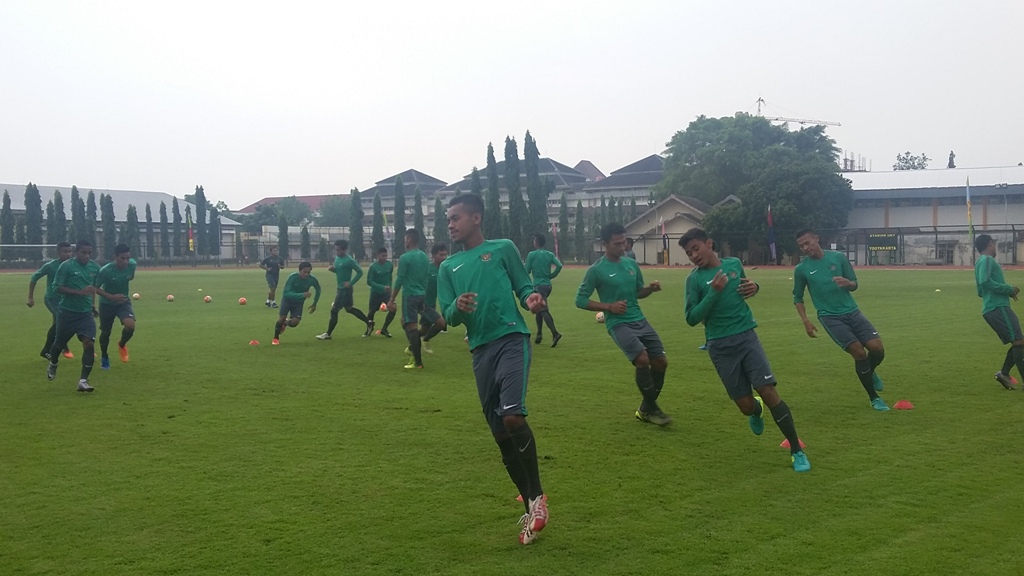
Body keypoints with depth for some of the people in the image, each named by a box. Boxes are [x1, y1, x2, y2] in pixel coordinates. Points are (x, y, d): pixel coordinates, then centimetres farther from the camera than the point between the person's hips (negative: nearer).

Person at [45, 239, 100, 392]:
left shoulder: (95, 267, 4)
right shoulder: (66, 266, -12)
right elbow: (58, 288, -15)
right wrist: (80, 292, -25)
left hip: (86, 313, 3)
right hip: (67, 312, -3)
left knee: (89, 343, -15)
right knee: (60, 343, 12)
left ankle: (83, 380, -13)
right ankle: (52, 365, 46)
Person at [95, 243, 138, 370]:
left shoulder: (131, 264, -17)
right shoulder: (105, 270, -28)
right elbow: (95, 288, -20)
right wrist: (111, 297, -30)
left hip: (124, 301, 2)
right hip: (107, 304, -2)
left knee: (130, 325, -24)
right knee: (105, 332, 10)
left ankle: (122, 345, 9)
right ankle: (104, 357, 40)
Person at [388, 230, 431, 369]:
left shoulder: (405, 257, -12)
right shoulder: (425, 257, 10)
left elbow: (399, 280, -12)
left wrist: (392, 300, -7)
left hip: (410, 295, -7)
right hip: (422, 295, 7)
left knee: (412, 327, -4)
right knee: (406, 322, 26)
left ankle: (417, 361, -3)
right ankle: (413, 348, 20)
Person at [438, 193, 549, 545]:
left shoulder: (503, 249, 7)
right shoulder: (448, 267, 17)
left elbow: (524, 288, 6)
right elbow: (448, 318, 11)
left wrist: (531, 299, -17)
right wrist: (458, 307, -12)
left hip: (512, 339, -5)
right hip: (480, 351, 5)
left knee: (512, 415, -24)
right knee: (500, 434, 6)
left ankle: (537, 496, -5)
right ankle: (531, 506, 20)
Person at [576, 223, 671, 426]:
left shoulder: (632, 263, 9)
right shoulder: (596, 270, -9)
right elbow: (580, 300, -6)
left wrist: (650, 288, -2)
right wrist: (609, 306, -14)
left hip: (639, 320, 7)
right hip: (618, 324, -6)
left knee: (661, 361, 3)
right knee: (642, 359, -24)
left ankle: (645, 409, 21)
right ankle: (652, 408, -4)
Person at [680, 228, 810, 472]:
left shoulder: (734, 264, 6)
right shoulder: (694, 279, -5)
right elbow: (692, 318, -10)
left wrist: (753, 287, 1)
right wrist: (713, 292, -20)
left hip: (746, 337, 1)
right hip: (720, 346, -1)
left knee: (769, 392, -12)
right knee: (746, 406, -1)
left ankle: (797, 451, -1)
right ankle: (757, 411, 39)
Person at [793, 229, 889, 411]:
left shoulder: (838, 258, 1)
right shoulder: (801, 269, -2)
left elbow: (854, 285, 7)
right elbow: (798, 298, 9)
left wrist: (847, 283, -17)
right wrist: (806, 322, -2)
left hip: (852, 311, 3)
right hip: (830, 317, -2)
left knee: (877, 348, -10)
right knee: (859, 352, -16)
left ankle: (870, 372, 28)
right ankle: (874, 398, 1)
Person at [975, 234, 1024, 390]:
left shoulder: (983, 261, 24)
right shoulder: (986, 259, -6)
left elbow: (981, 291, 27)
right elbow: (985, 282, -22)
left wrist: (1007, 291, 20)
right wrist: (1009, 289, -14)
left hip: (994, 308, 10)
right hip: (998, 307, -10)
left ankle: (1004, 373, 7)